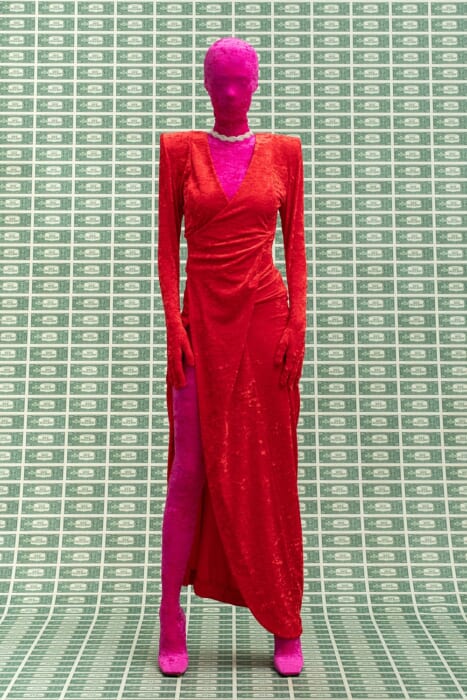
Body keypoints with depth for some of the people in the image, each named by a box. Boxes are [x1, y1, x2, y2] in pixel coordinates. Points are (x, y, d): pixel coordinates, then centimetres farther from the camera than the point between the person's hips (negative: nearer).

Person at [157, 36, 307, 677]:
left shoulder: (283, 151, 10)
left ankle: (287, 628, 16)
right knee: (191, 469, 0)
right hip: (203, 322, 0)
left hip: (266, 319, 1)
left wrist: (297, 321, -4)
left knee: (271, 470, 4)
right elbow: (167, 244, 4)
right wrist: (173, 324, -7)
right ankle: (172, 625, 11)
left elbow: (295, 242, 8)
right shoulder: (179, 150, 8)